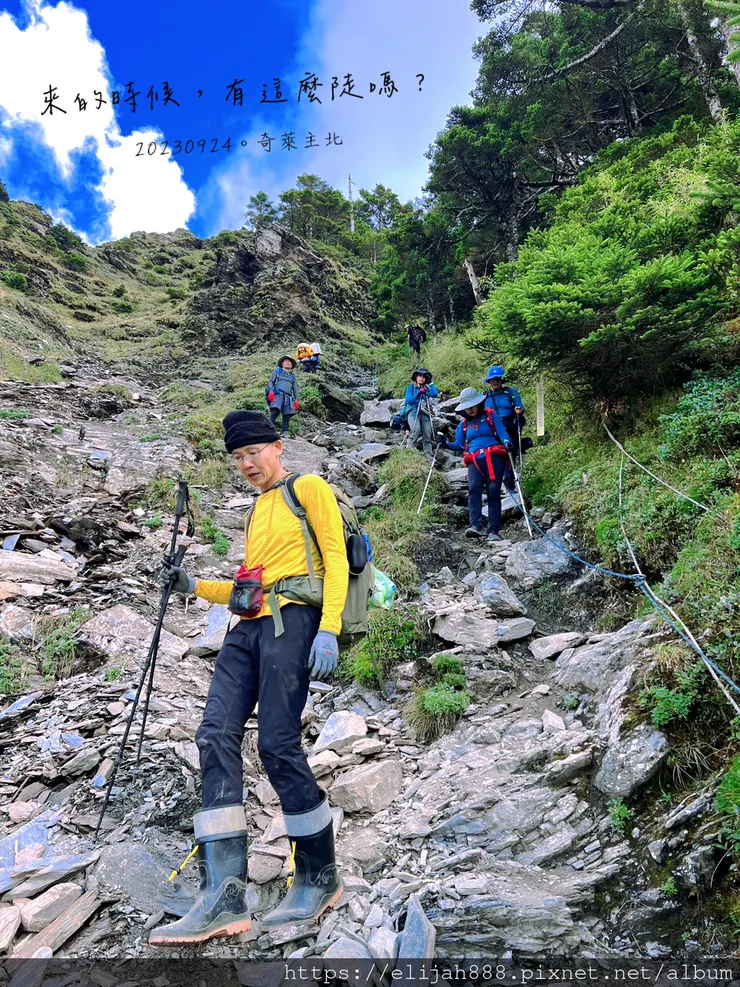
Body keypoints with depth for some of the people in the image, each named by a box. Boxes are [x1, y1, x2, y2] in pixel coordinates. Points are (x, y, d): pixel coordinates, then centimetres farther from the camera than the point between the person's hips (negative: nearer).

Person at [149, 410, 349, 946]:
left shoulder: (309, 489, 6)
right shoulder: (257, 510, 29)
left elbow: (336, 560, -5)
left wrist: (328, 629, -17)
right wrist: (195, 586, 15)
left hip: (292, 620, -7)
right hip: (249, 627, 8)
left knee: (278, 744, -11)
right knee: (216, 737, -8)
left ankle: (320, 878, 8)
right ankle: (225, 896, -7)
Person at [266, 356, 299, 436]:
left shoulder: (292, 375, 28)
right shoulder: (277, 370, 18)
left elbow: (295, 388, 24)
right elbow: (271, 381, 9)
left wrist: (296, 400, 12)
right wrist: (271, 392, -8)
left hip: (288, 397, 4)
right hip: (278, 394, -4)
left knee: (287, 415, -6)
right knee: (275, 412, -23)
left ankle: (285, 432, -9)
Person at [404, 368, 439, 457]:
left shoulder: (426, 388, 18)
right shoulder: (410, 387, 11)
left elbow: (435, 394, -2)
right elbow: (408, 400, -4)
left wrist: (429, 383, 5)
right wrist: (419, 393, -13)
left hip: (424, 413, 3)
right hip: (413, 412, -3)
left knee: (427, 435, -9)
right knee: (416, 429, -30)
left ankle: (429, 455, -11)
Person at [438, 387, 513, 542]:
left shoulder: (491, 416, 11)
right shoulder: (463, 424, 22)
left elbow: (502, 433, 1)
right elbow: (460, 445, 21)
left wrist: (507, 443, -20)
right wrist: (446, 444, 2)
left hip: (493, 458, -3)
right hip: (475, 461, 3)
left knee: (494, 493, -8)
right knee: (474, 489, -20)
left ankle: (494, 531, -8)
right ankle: (475, 526, -32)